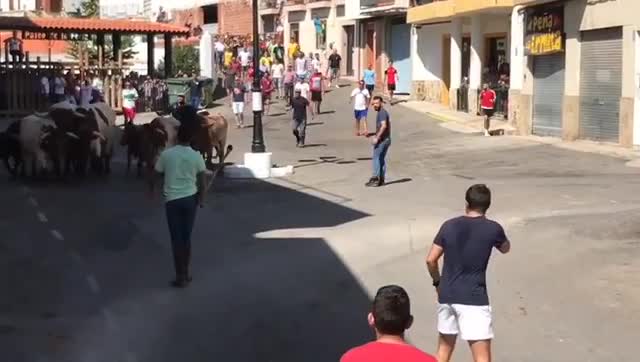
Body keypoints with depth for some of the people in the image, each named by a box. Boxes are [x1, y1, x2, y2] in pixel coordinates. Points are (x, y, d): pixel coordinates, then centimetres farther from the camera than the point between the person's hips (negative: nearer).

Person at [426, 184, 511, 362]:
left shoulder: (449, 225, 2)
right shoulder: (493, 228, -5)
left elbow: (430, 260, 4)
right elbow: (506, 249, 17)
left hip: (446, 295, 4)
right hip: (474, 298, -4)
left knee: (444, 346, 22)